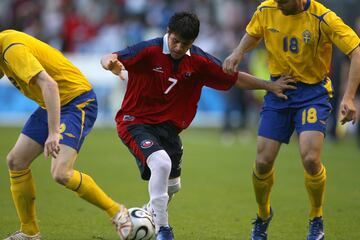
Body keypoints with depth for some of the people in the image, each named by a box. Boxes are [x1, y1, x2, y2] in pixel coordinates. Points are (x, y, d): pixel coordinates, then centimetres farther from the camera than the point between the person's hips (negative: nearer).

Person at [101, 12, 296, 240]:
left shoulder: (199, 61, -5)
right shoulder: (149, 51, -19)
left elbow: (234, 78, 5)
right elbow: (110, 59, -28)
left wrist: (270, 85, 2)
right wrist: (111, 63, -52)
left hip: (169, 126, 6)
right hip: (135, 121, -6)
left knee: (172, 185, 16)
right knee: (161, 163, -31)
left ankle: (150, 215, 51)